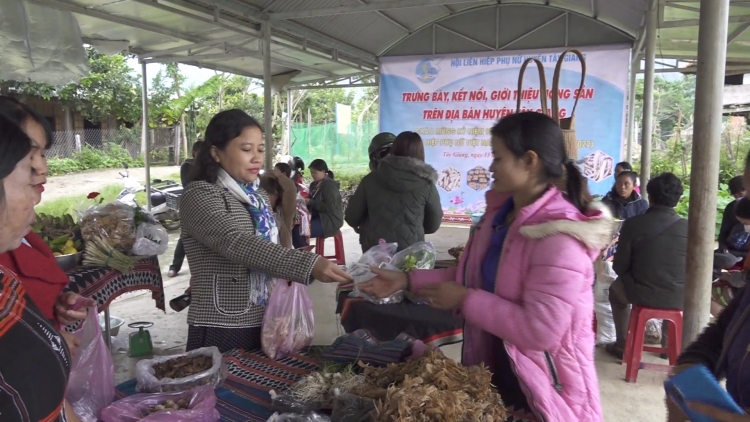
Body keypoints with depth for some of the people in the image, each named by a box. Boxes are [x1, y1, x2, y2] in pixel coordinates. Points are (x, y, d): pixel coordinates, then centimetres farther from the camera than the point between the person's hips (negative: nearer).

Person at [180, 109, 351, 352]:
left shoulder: (259, 196, 10)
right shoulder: (200, 195, -13)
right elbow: (237, 244, -30)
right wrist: (309, 265, -40)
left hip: (263, 326, 7)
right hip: (220, 331, -7)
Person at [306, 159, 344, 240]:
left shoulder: (330, 185, -11)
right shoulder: (314, 185, 15)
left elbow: (330, 208, -19)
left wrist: (311, 202, -19)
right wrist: (306, 201, -4)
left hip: (330, 221, -8)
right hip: (318, 217, 8)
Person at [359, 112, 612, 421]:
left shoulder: (559, 237, -27)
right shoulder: (500, 212, 1)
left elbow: (540, 330, -31)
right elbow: (473, 277, 8)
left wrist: (465, 299, -24)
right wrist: (408, 280, 0)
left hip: (543, 387, -8)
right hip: (497, 367, 8)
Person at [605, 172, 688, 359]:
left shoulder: (632, 224, -12)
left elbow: (620, 267, -6)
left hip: (642, 294, -2)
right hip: (679, 298, 2)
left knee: (616, 289, 31)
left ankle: (623, 344, 36)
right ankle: (668, 342, 42)